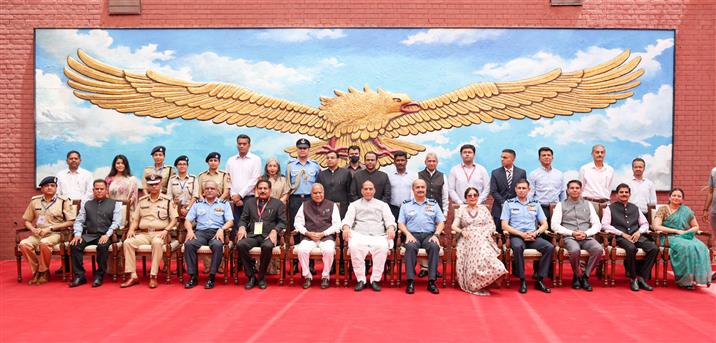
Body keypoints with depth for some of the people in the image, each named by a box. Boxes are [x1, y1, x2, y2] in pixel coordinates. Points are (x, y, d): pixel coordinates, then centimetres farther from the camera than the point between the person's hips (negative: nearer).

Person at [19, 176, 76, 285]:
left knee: (44, 243, -35)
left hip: (55, 234, -4)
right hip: (38, 234, 4)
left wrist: (50, 228, -12)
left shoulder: (63, 201, 0)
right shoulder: (34, 201, 11)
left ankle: (43, 272, -13)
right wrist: (33, 229, -5)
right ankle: (37, 271, -7)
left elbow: (70, 222, -5)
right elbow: (27, 220, 17)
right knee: (24, 244, -25)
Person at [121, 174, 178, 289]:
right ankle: (133, 276, -22)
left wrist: (166, 230, -13)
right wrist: (131, 229, 0)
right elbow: (135, 219, 20)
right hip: (143, 234, 4)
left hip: (159, 233, -4)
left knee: (157, 243, -38)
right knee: (127, 242, -24)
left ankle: (153, 276, -32)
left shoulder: (167, 200, 8)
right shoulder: (141, 201, 19)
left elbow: (174, 220, 3)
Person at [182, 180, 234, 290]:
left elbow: (230, 221, 4)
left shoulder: (224, 204, 15)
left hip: (217, 232, -2)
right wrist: (190, 230, -7)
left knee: (217, 245, -36)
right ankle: (193, 276, -21)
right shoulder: (197, 204, 21)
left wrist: (222, 229, -15)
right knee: (189, 244, -29)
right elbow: (188, 220, 14)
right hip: (200, 232, 2)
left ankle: (212, 276, -25)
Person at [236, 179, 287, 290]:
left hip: (268, 236, -2)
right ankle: (251, 276, -16)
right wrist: (242, 227, -5)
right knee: (240, 244, -30)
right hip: (252, 235, 3)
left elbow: (282, 221, 5)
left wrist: (275, 231, -13)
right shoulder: (249, 203, 22)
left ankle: (261, 277, -15)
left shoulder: (278, 203, 12)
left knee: (267, 246, -37)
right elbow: (243, 219, 18)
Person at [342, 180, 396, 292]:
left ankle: (375, 280, -23)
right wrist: (346, 227, -15)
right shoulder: (354, 204, 24)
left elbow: (389, 219, 12)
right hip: (359, 235, 0)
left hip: (378, 236, 0)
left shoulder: (383, 205, 25)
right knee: (354, 246, -35)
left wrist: (391, 227, -12)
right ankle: (360, 280, -22)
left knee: (383, 247, -35)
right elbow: (348, 218, 9)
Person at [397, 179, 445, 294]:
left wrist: (436, 235, -6)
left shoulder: (433, 204, 19)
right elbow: (401, 223, 10)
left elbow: (441, 222, 12)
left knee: (435, 246, -33)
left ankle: (431, 281, -30)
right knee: (410, 247, -35)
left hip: (429, 235, 1)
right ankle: (410, 281, -33)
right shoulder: (406, 204, 17)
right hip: (412, 235, -1)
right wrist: (408, 234, -8)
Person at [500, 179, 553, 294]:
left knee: (550, 247, -25)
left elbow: (544, 224, 14)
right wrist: (522, 234, -11)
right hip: (516, 236, -3)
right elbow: (504, 225, 0)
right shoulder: (509, 204, 9)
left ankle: (539, 280, -17)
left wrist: (535, 233, -7)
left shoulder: (535, 204, 18)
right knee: (517, 247, -37)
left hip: (533, 236, 3)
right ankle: (522, 280, -26)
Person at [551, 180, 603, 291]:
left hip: (586, 237, 3)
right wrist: (572, 233, -12)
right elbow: (555, 225, 0)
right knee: (575, 250, -36)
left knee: (599, 249, -29)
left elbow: (597, 224, 12)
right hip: (569, 237, -3)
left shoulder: (588, 205, 18)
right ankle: (578, 275, -8)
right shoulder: (561, 205, 10)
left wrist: (586, 233, -8)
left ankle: (585, 276, -10)